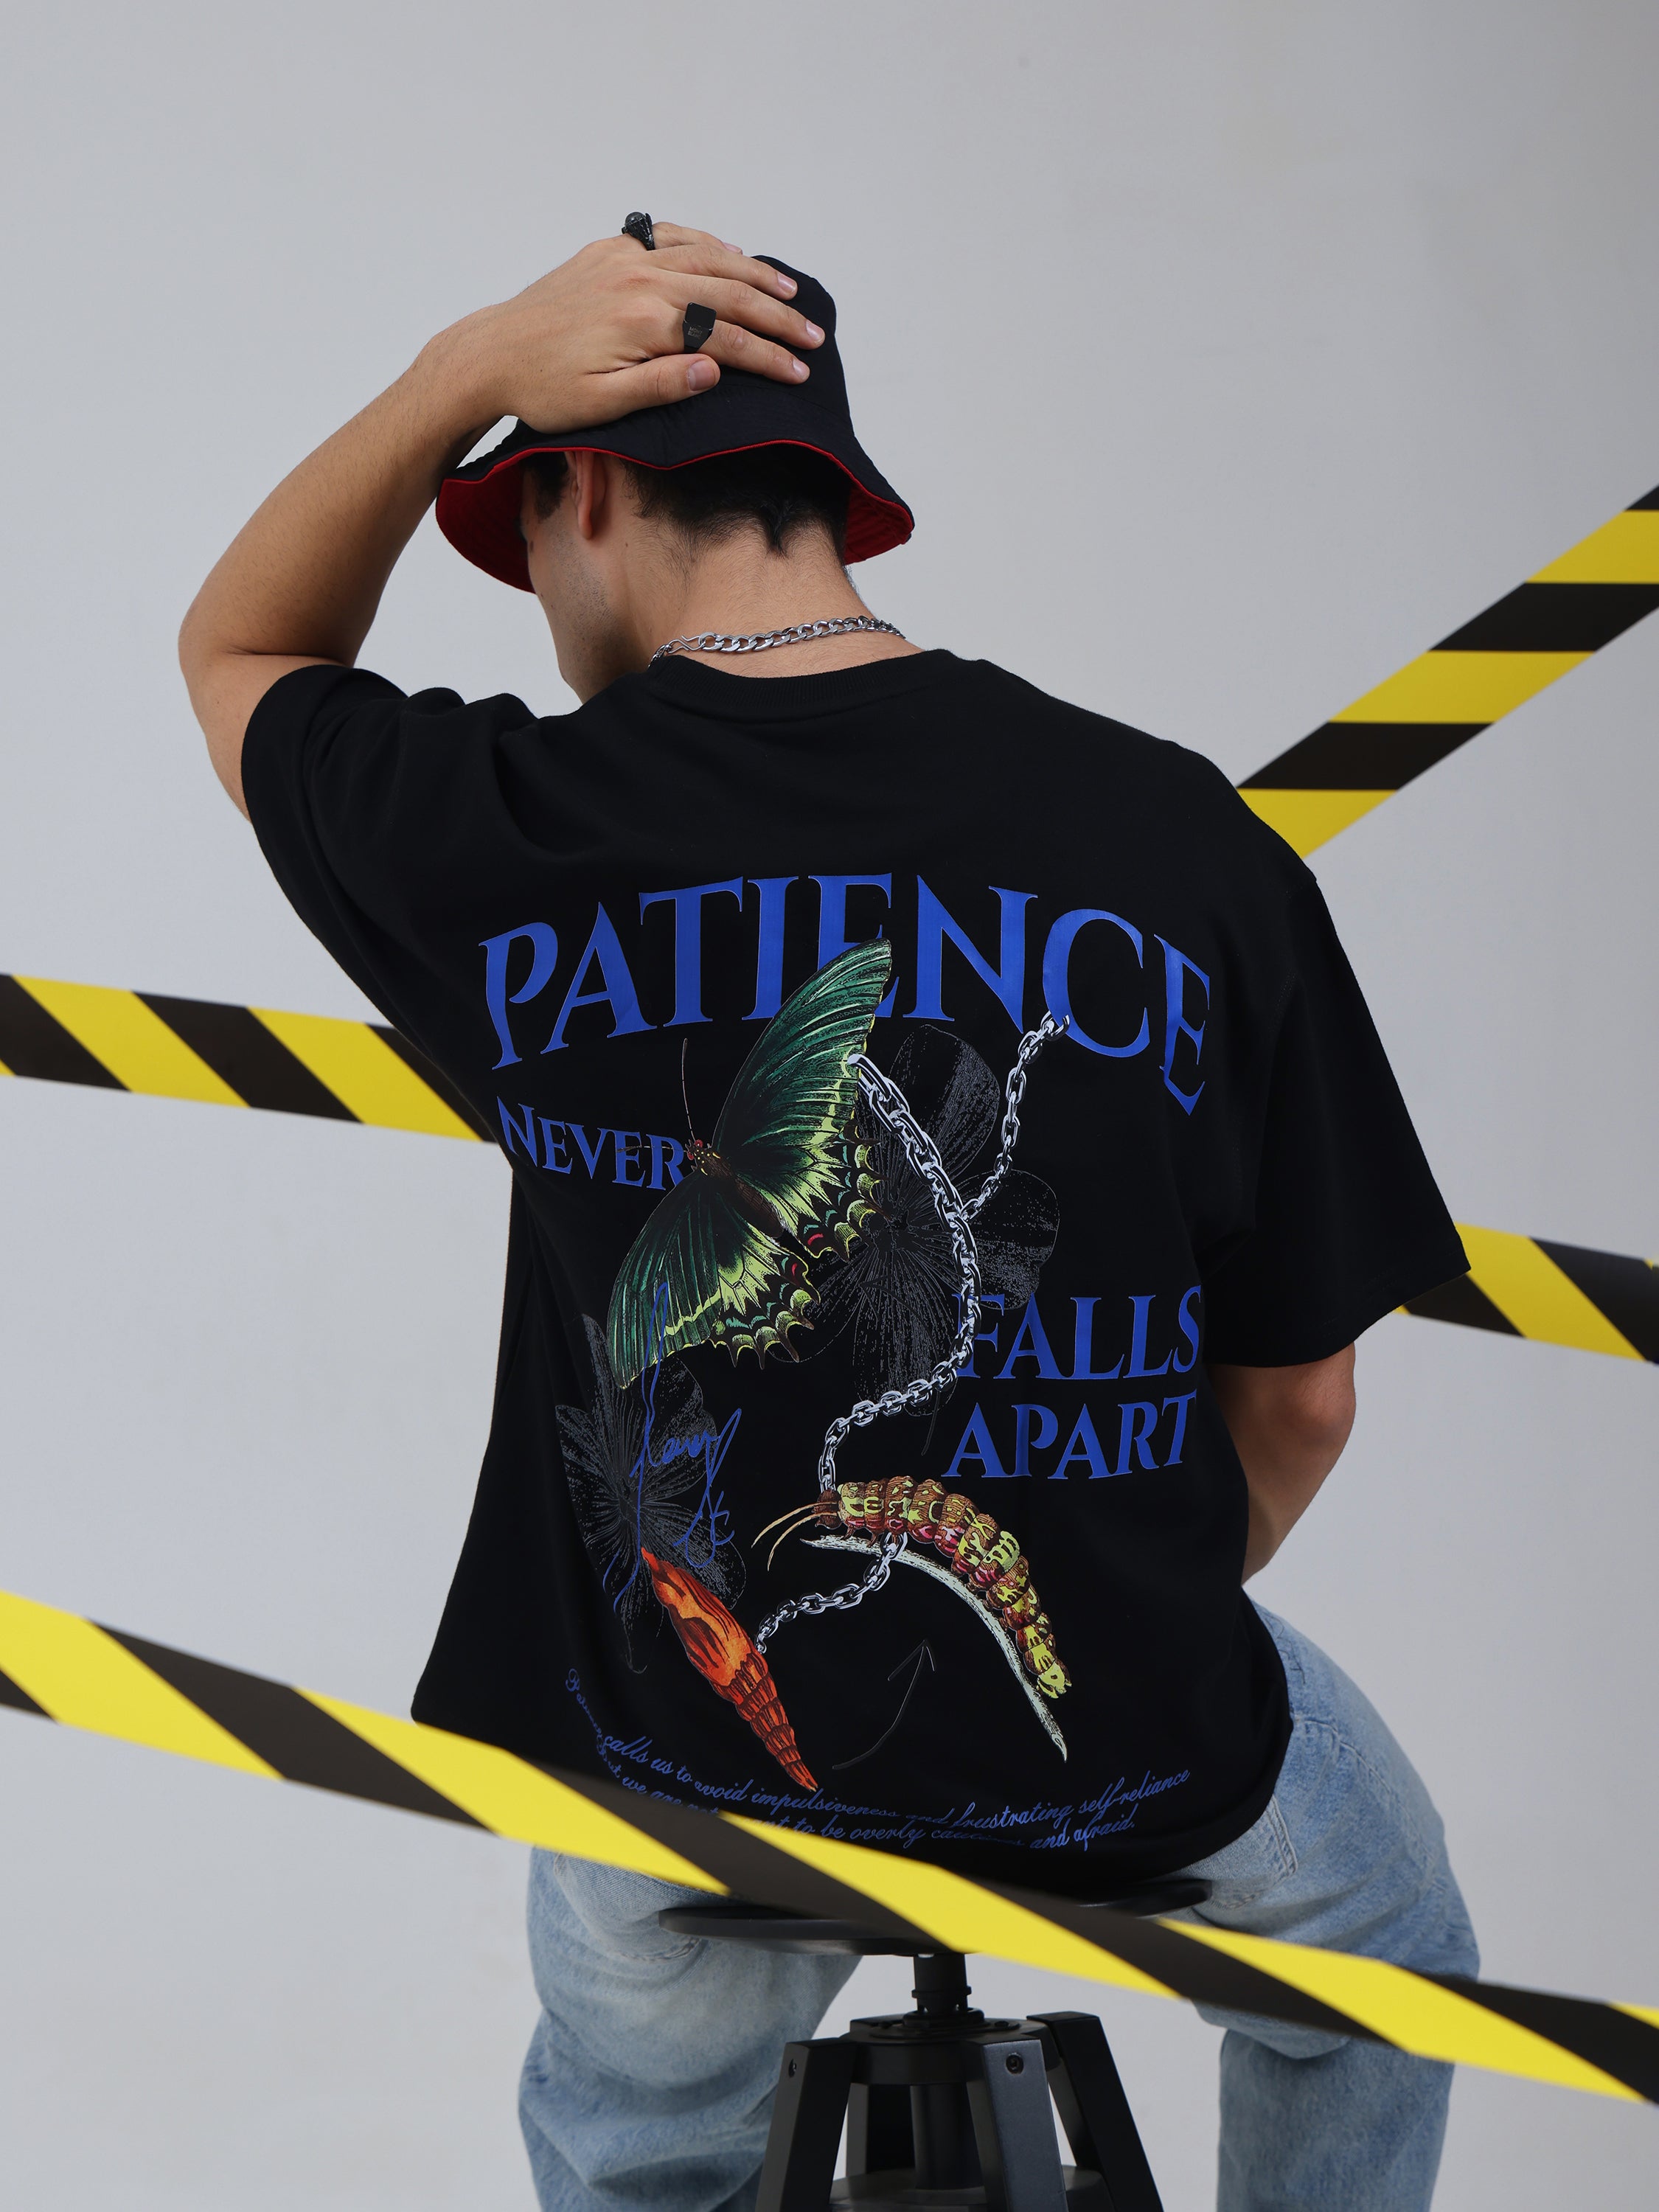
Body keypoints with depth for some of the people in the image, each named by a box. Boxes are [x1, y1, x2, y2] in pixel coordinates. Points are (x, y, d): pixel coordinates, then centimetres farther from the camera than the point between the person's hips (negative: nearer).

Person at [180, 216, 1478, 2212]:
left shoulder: (505, 834, -16)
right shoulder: (1191, 844, -14)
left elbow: (236, 655, 10)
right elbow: (1298, 1396, -4)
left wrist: (465, 366, -4)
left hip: (685, 1770, 1)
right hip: (1135, 1788, 0)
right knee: (1379, 1942, 37)